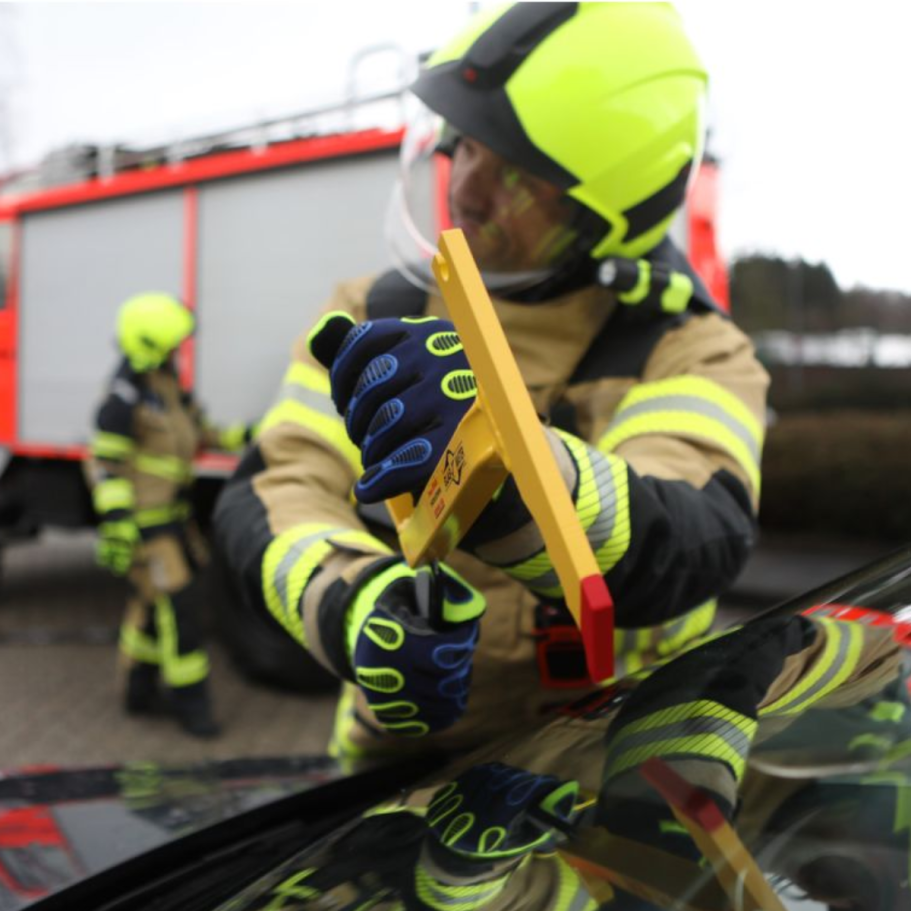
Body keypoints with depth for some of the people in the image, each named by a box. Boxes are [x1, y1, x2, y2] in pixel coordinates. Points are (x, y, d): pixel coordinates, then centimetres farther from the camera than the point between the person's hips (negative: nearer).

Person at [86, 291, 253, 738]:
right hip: (139, 517, -9)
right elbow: (105, 460, -20)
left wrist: (242, 436, 4)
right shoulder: (124, 395, -21)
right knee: (176, 602, -9)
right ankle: (189, 699, 3)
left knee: (151, 598, 16)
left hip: (169, 508, 9)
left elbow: (194, 431, 15)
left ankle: (141, 690, 29)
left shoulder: (164, 379, 7)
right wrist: (115, 523, -24)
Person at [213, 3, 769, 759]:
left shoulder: (690, 350, -6)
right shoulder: (376, 318, 5)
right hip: (398, 747, 3)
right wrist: (350, 602, -28)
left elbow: (690, 547, -24)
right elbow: (275, 488, -6)